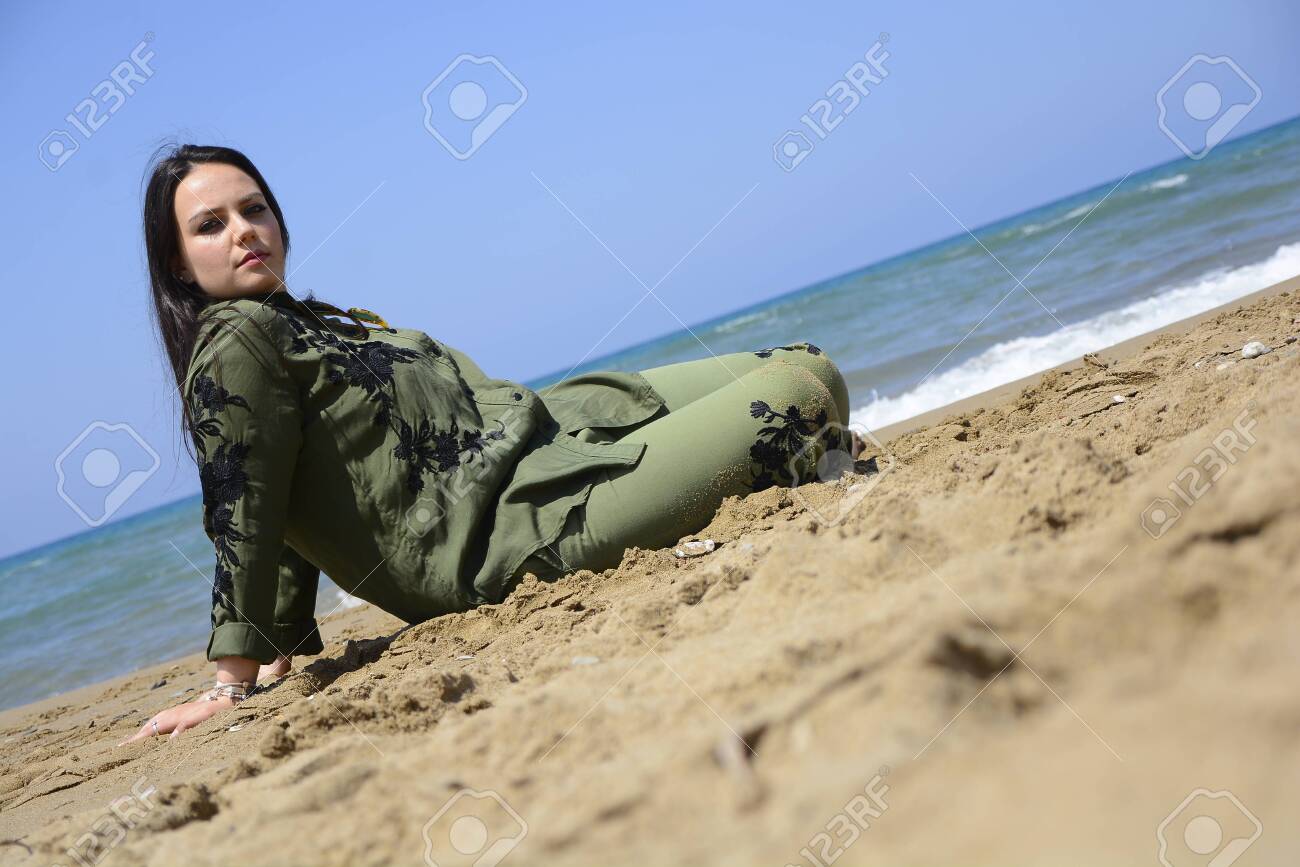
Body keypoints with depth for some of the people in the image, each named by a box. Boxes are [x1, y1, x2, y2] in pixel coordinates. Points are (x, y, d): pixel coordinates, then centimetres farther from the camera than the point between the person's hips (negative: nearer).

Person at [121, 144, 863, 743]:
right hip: (525, 519, -10)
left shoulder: (310, 325, 19)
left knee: (808, 363, 8)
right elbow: (245, 514, -15)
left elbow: (297, 507, 21)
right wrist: (237, 683, -15)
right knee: (800, 395, -14)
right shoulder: (235, 344, -9)